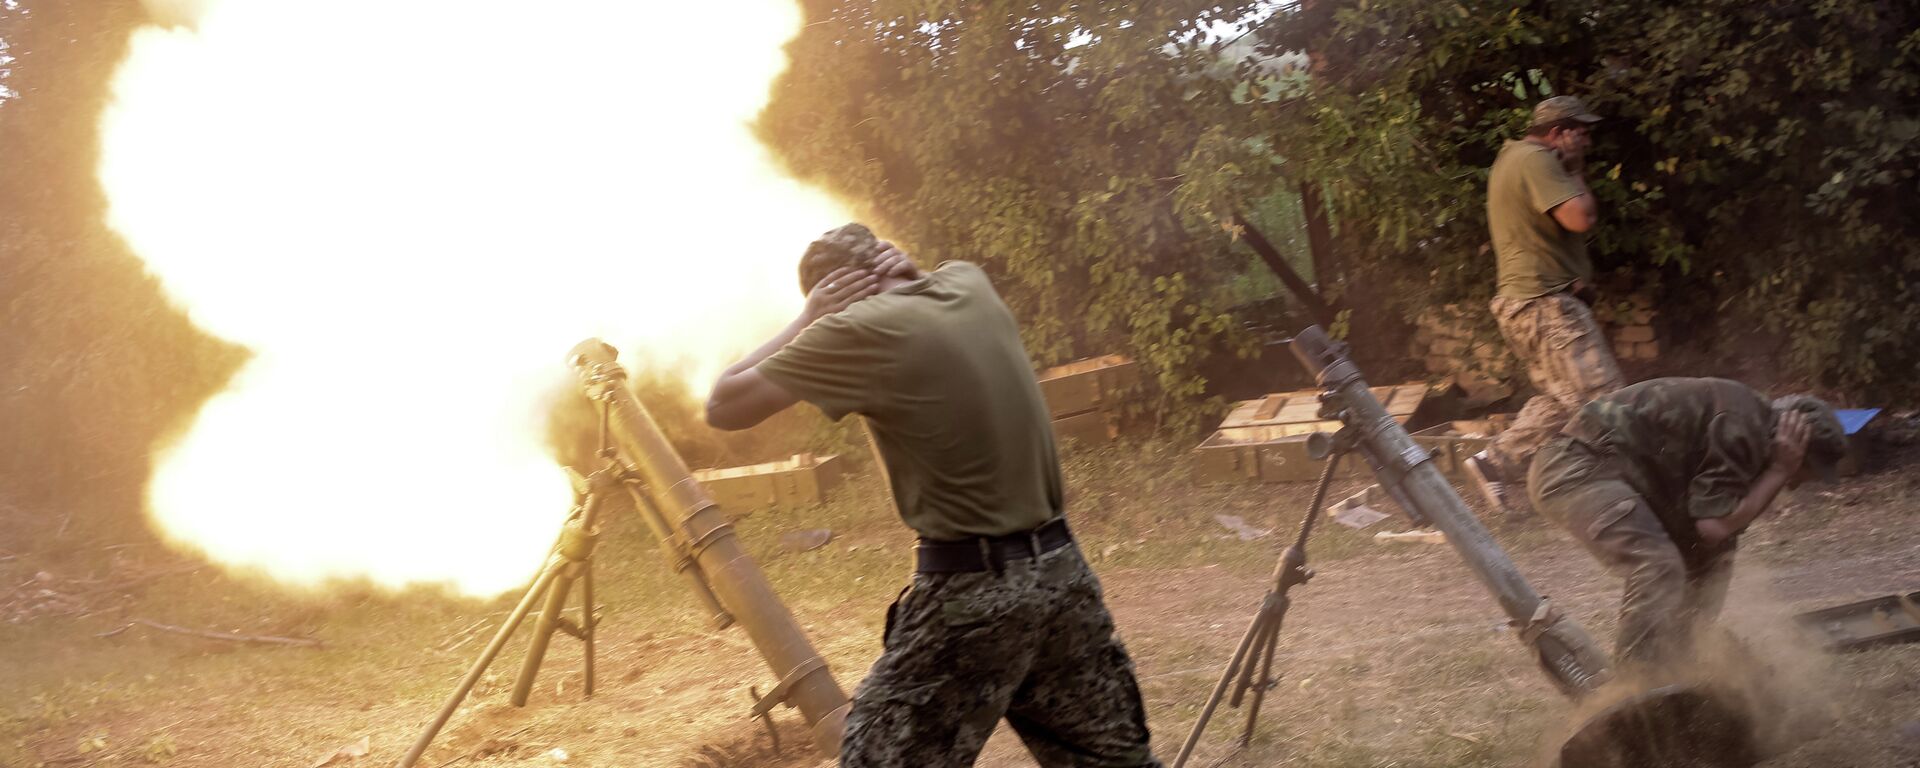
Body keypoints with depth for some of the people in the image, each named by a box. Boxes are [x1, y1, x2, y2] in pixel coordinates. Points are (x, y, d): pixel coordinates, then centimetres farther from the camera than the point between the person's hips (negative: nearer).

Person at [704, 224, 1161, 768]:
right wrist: (902, 270, 13)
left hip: (972, 588, -7)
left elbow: (724, 407, -7)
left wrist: (808, 320, 1)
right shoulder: (970, 285, 7)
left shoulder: (862, 328, -11)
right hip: (1061, 568, 7)